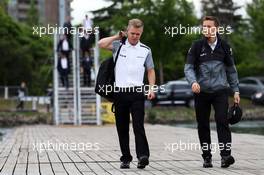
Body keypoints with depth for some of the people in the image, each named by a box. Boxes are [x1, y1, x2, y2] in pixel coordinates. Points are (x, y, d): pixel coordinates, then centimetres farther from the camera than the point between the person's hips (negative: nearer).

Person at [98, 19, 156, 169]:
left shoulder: (145, 50, 9)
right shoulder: (118, 45, 7)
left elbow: (150, 71, 12)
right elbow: (101, 44, -7)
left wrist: (151, 88, 0)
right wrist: (117, 37, 1)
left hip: (137, 92, -1)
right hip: (120, 92, 1)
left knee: (138, 125, -13)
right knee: (122, 127, 5)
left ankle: (143, 155, -20)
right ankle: (126, 158, 12)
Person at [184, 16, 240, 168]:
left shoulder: (224, 46, 4)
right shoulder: (197, 46, 0)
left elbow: (231, 70, 12)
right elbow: (188, 67, -4)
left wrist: (236, 90, 9)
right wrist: (193, 81, -24)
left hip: (220, 91, 0)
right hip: (202, 92, 1)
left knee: (222, 121, -15)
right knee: (203, 125, 5)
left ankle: (226, 155, -18)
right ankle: (207, 157, 15)